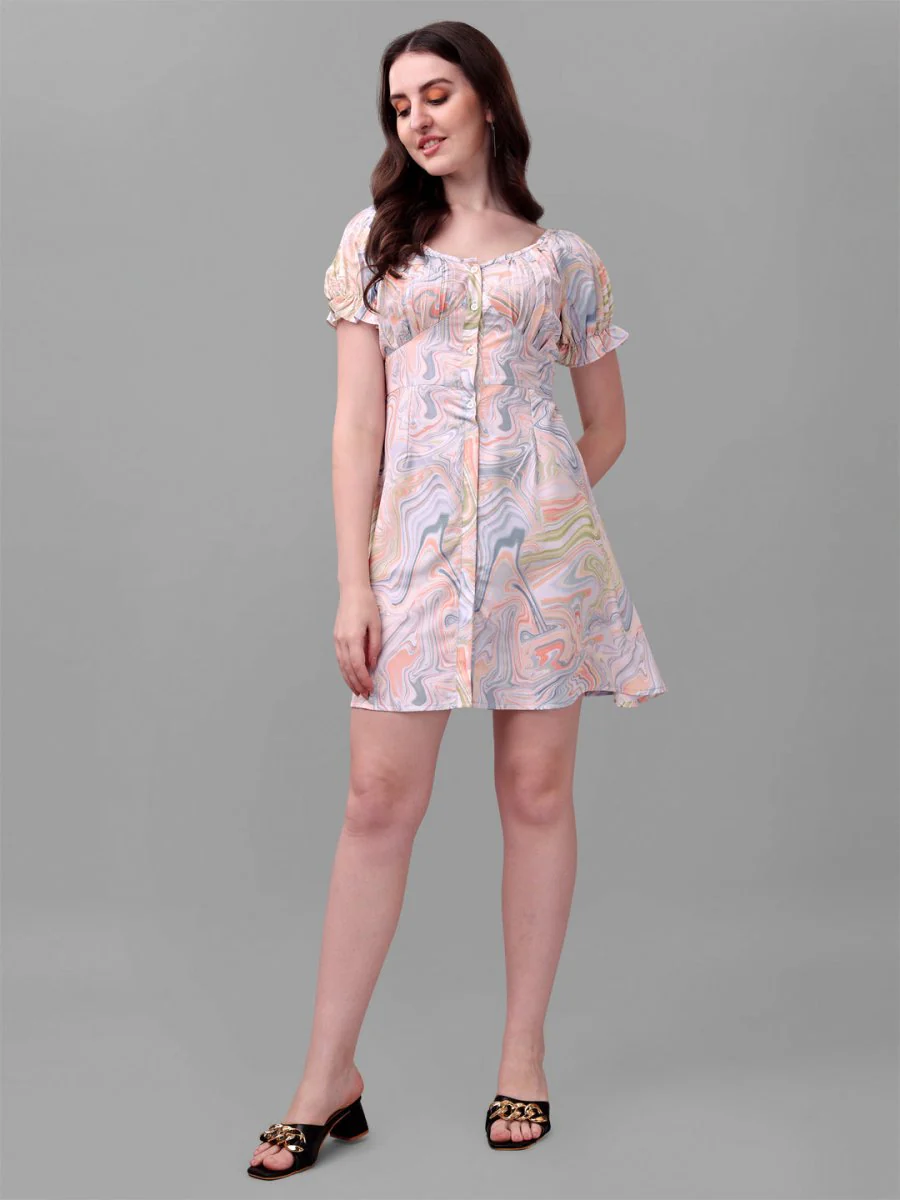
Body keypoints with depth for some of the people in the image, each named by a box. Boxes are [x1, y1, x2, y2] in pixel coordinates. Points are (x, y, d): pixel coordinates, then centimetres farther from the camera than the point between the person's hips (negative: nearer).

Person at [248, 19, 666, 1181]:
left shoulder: (562, 258, 10)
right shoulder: (375, 239, 10)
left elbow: (607, 425, 18)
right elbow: (357, 422, 3)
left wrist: (541, 515, 9)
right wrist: (352, 584, -3)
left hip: (542, 540, 0)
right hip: (415, 540, 0)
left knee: (536, 791, 4)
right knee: (379, 800, -2)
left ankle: (524, 1056, 17)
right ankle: (329, 1077, 7)